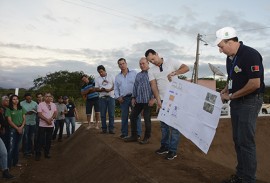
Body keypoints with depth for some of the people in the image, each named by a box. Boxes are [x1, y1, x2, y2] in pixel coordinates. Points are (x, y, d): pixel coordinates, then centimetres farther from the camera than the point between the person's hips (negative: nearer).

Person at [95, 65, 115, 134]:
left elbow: (115, 85, 0)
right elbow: (96, 89, 7)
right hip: (102, 98, 2)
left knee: (111, 114, -2)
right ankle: (104, 128, 8)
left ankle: (111, 129, 3)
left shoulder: (111, 76, 6)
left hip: (111, 97, -2)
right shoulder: (97, 79, 11)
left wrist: (110, 89, -17)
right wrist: (102, 89, -15)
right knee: (103, 114, 1)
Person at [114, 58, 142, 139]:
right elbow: (116, 88, 16)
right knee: (124, 116, 8)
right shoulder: (117, 77, 15)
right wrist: (118, 97, 1)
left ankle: (137, 133, 3)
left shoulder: (134, 73, 5)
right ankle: (124, 133, 18)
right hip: (123, 99, 3)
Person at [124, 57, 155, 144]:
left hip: (148, 100, -7)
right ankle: (134, 136, 21)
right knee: (132, 116, 8)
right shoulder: (138, 75, 17)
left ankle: (147, 137, 16)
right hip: (138, 100, 7)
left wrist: (153, 98, -16)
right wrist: (133, 97, 13)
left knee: (147, 119, 0)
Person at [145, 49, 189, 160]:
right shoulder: (151, 70, 7)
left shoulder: (171, 63, 1)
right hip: (162, 100, 4)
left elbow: (186, 68, -3)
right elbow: (153, 86, -3)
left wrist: (174, 73, -18)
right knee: (163, 124, 11)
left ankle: (173, 150, 5)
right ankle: (165, 146, 25)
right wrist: (158, 100, -14)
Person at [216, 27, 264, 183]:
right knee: (238, 140, 13)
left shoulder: (250, 55, -17)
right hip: (236, 102, 9)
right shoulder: (230, 57, 8)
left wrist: (231, 96, -14)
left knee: (246, 141, -5)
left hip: (250, 101, -8)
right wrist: (226, 91, 5)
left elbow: (255, 84, -22)